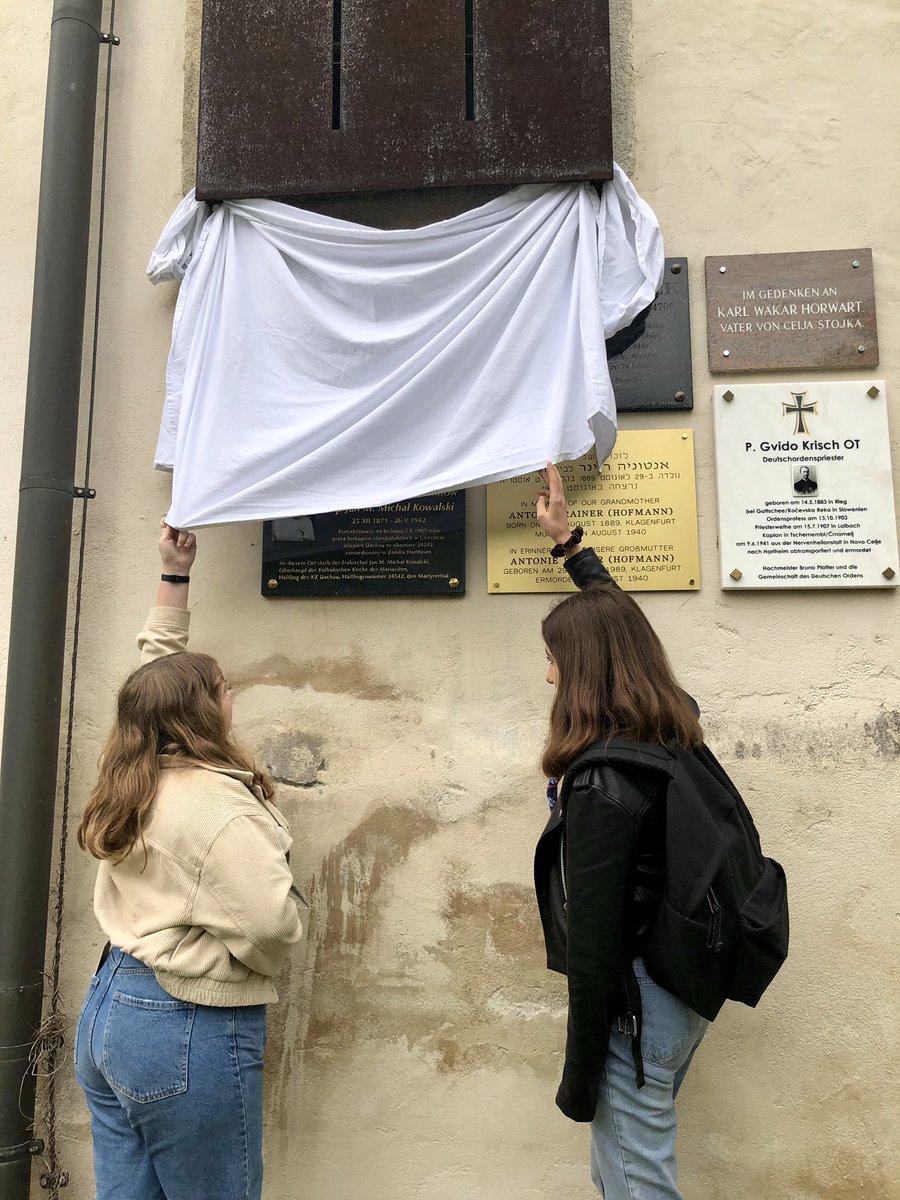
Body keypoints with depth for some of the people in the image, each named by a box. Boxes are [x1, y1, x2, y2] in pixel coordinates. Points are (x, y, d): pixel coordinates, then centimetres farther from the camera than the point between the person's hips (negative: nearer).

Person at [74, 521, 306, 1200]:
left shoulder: (136, 780, 3)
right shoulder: (223, 809, -23)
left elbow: (157, 666, 15)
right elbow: (271, 926, -27)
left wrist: (175, 575, 17)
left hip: (105, 1010, 9)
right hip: (190, 1032, -9)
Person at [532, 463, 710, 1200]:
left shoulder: (603, 782, -25)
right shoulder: (673, 733, 0)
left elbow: (594, 939, -22)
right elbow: (617, 628, 16)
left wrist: (580, 1074, -12)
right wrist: (568, 541, 24)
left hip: (633, 1002, -9)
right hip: (682, 993, 9)